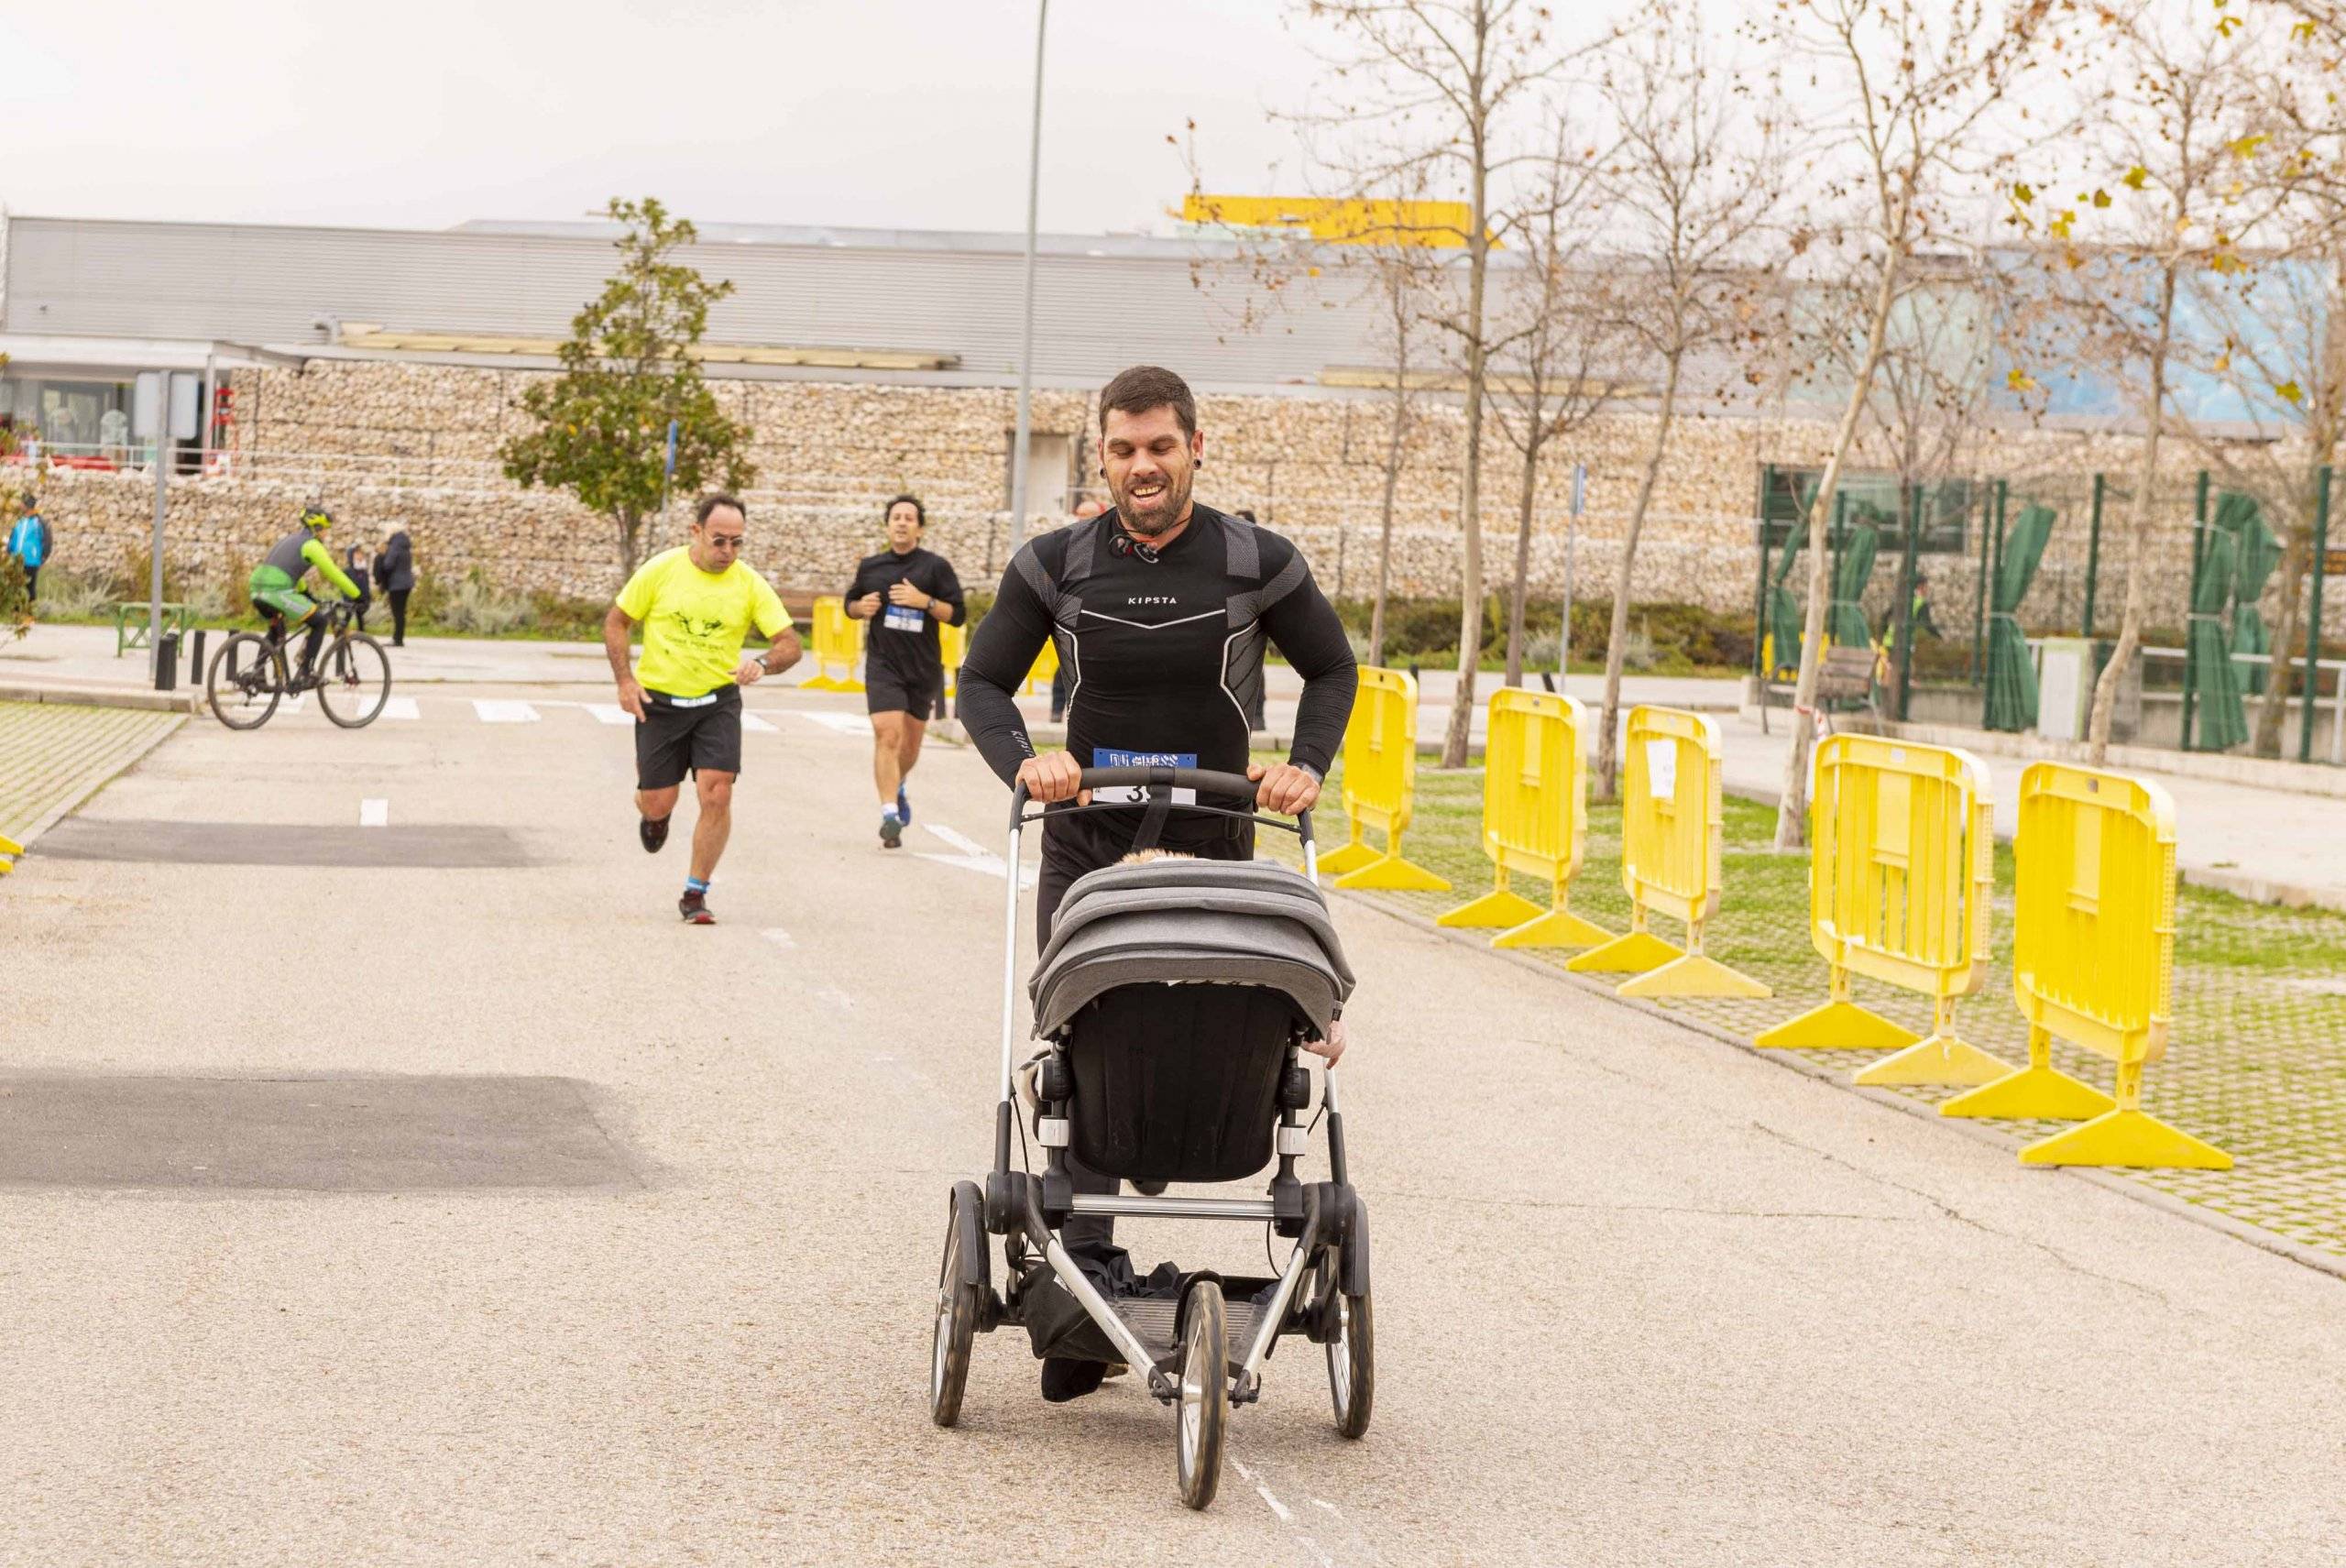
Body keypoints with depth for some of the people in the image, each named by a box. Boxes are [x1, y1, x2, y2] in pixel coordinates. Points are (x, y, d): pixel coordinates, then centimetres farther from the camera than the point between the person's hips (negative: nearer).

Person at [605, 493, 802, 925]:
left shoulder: (750, 583, -5)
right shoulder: (661, 570, -7)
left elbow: (790, 642, -6)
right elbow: (616, 622, 3)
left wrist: (762, 664, -28)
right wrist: (625, 680, -8)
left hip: (718, 702, 0)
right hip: (658, 701, 0)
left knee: (717, 795, -14)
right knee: (658, 803, 1)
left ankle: (695, 894, 1)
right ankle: (654, 815, 43)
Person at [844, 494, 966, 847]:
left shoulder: (935, 567, -1)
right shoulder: (870, 566, 6)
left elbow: (958, 614, -4)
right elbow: (851, 603, 20)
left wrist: (924, 601, -19)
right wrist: (862, 607, -3)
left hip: (923, 667, 1)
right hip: (883, 665, -1)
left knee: (911, 742, 15)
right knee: (887, 736, -17)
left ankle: (898, 787, 46)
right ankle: (890, 813, -21)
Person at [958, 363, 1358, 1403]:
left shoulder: (1259, 564, -1)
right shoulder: (1055, 566, 1)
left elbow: (1333, 670, 13)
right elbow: (982, 681, 8)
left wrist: (1307, 766, -3)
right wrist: (1022, 762, -11)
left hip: (1212, 850, -1)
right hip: (1085, 848, 1)